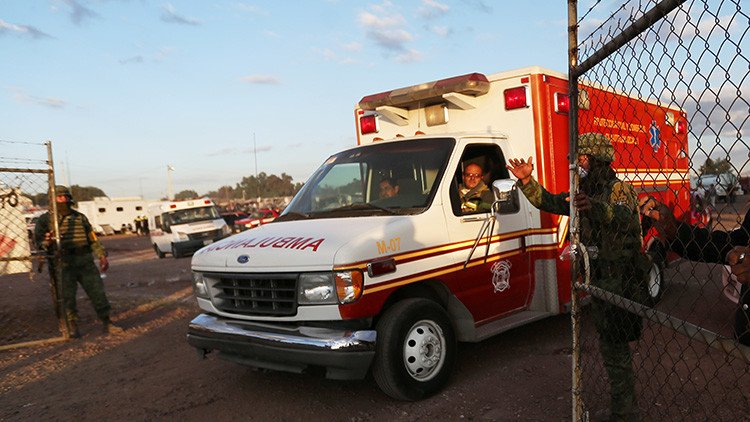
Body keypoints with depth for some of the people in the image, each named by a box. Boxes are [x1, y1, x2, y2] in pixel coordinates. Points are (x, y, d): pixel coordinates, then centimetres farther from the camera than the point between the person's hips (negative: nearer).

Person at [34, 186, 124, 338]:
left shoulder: (80, 217, 14)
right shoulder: (46, 219, 4)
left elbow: (93, 238, 14)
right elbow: (37, 238, -4)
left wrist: (102, 256, 4)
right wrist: (47, 242, -28)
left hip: (85, 262, 3)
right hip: (63, 264, -3)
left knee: (97, 290, 1)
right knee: (67, 295, -2)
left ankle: (107, 323, 10)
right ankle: (72, 326, 15)